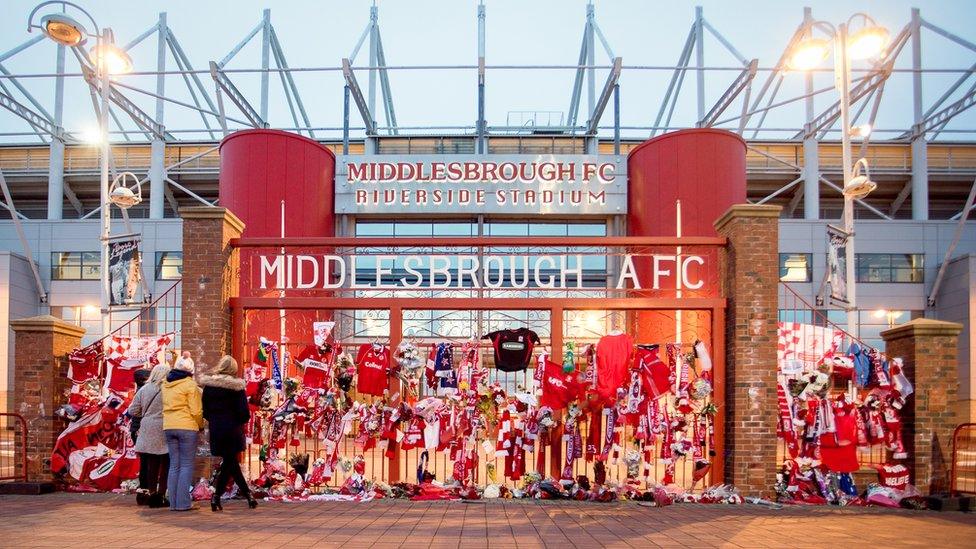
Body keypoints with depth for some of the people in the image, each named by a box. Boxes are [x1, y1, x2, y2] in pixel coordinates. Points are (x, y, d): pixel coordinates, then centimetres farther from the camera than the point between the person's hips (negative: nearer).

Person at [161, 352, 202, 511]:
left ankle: (173, 502, 10)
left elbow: (166, 406, 13)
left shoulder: (166, 384, 10)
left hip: (168, 427, 6)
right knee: (187, 465, -1)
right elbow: (196, 411, -10)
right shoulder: (190, 385, -9)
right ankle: (183, 503, -4)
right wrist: (200, 425, 5)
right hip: (187, 427, -6)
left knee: (174, 465, 10)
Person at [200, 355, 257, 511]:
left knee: (230, 462, 10)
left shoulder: (208, 386, 2)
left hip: (215, 430, 3)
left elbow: (205, 411, 3)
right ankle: (216, 497, 2)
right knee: (229, 463, 8)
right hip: (232, 429, -3)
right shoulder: (236, 386, -8)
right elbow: (244, 413, -10)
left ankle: (248, 494, 9)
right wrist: (240, 421, 9)